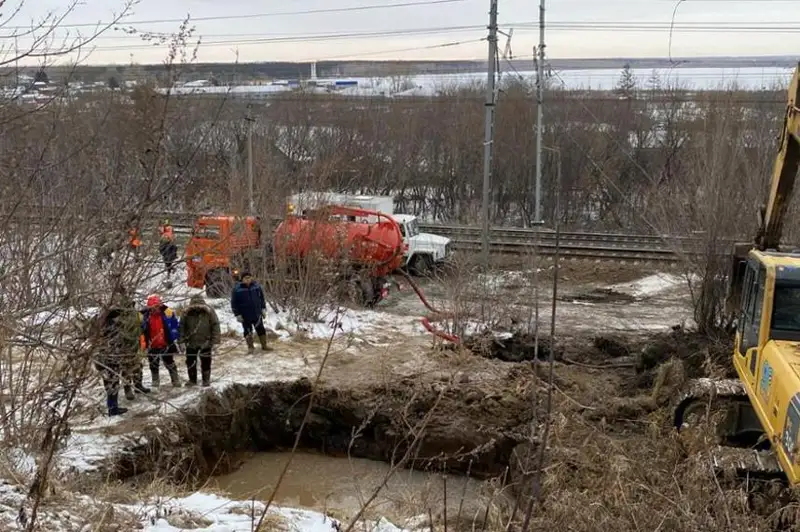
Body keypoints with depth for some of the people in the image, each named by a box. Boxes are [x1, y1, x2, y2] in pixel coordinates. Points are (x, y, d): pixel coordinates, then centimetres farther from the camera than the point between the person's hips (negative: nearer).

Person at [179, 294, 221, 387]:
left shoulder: (209, 312, -11)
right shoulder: (187, 313, -7)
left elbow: (215, 326, -8)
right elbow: (182, 326, 0)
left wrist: (215, 340, -12)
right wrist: (182, 340, -4)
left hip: (205, 342, -1)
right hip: (191, 342, 2)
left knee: (206, 362, 6)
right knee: (190, 361, 6)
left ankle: (206, 380, 21)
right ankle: (192, 380, 22)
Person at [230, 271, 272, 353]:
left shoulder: (256, 286, 0)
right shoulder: (237, 289, -11)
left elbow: (262, 298, 12)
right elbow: (234, 303, -7)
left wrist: (263, 309, 8)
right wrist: (237, 314, -9)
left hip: (257, 313, 3)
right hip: (245, 316, -3)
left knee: (261, 329, 11)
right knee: (248, 331, 8)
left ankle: (264, 345, 23)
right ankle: (250, 347, 23)